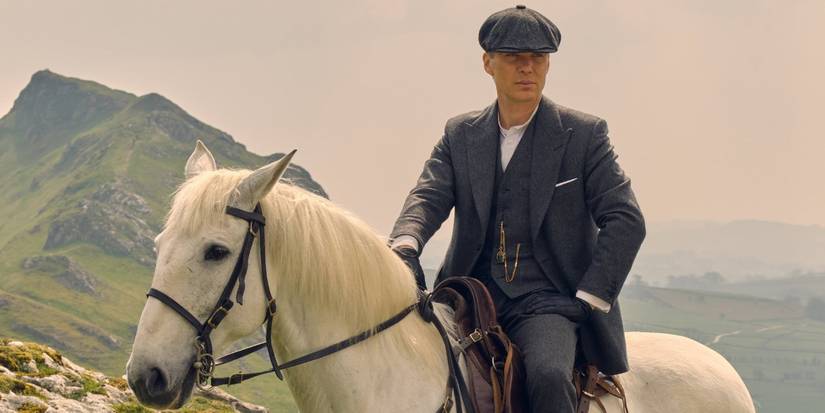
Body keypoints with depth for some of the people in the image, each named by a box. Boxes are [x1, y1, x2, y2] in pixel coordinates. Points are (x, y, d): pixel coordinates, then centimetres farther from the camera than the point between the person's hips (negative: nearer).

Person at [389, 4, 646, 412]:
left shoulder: (584, 134, 2)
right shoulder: (459, 134, 12)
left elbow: (625, 220, -1)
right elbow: (428, 196, -1)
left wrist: (589, 302, -9)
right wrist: (405, 246, -24)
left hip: (549, 301, -3)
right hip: (472, 298, 3)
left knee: (548, 376, -33)